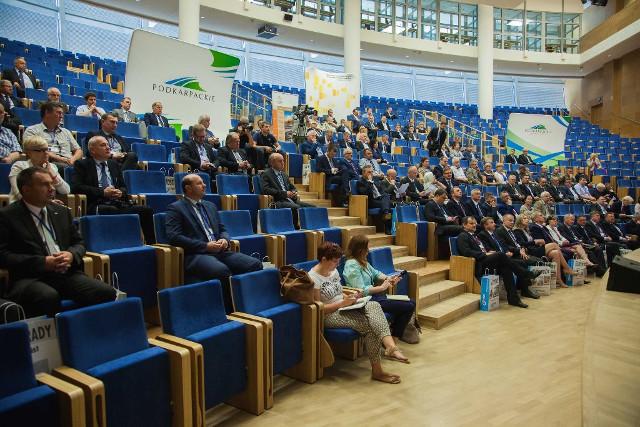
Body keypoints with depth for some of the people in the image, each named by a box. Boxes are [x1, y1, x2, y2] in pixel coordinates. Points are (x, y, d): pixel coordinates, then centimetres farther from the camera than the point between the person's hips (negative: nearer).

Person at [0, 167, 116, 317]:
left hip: (67, 273, 4)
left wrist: (71, 255, -2)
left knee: (107, 293, -22)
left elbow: (78, 243, 22)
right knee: (49, 297, -39)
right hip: (31, 277, -4)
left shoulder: (62, 211, 19)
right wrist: (42, 262, -14)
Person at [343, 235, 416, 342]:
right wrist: (382, 287, -13)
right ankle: (393, 338, -1)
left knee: (411, 303, 6)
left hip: (374, 295, 10)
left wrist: (388, 278, 3)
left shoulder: (362, 261, 14)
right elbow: (362, 291, -22)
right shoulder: (352, 265, -17)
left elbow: (375, 273, 24)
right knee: (408, 307, -14)